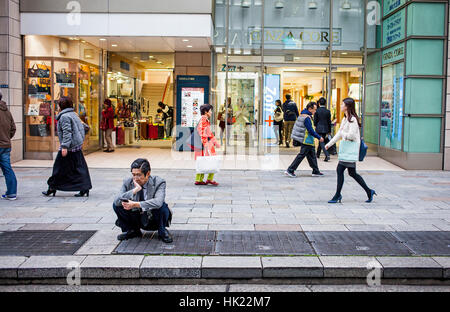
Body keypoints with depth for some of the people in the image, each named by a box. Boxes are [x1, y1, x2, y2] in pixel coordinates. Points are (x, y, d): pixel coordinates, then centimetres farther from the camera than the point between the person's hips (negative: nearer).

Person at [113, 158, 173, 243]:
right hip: (137, 219, 4)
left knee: (162, 207, -34)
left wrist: (136, 204, -45)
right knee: (116, 205, -16)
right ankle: (132, 230, 6)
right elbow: (116, 200, -23)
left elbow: (158, 202, -38)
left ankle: (162, 232, -5)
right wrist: (134, 190, -34)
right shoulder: (128, 182, -9)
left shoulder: (159, 182, -19)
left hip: (153, 220, -3)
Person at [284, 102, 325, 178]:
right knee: (301, 155, -5)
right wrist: (319, 137, -14)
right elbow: (311, 130, -21)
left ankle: (316, 171, 20)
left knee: (312, 155, 14)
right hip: (307, 141, -10)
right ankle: (290, 170, -3)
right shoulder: (307, 118, -19)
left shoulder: (302, 115, 11)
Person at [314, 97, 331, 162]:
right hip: (325, 129, 4)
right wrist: (329, 131, 8)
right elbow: (329, 122, 2)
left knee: (321, 142, -5)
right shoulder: (328, 111, -1)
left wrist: (315, 126, 15)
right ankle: (318, 154, 34)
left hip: (319, 128, -3)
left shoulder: (317, 111, -7)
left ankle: (327, 155, -21)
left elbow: (315, 120, -4)